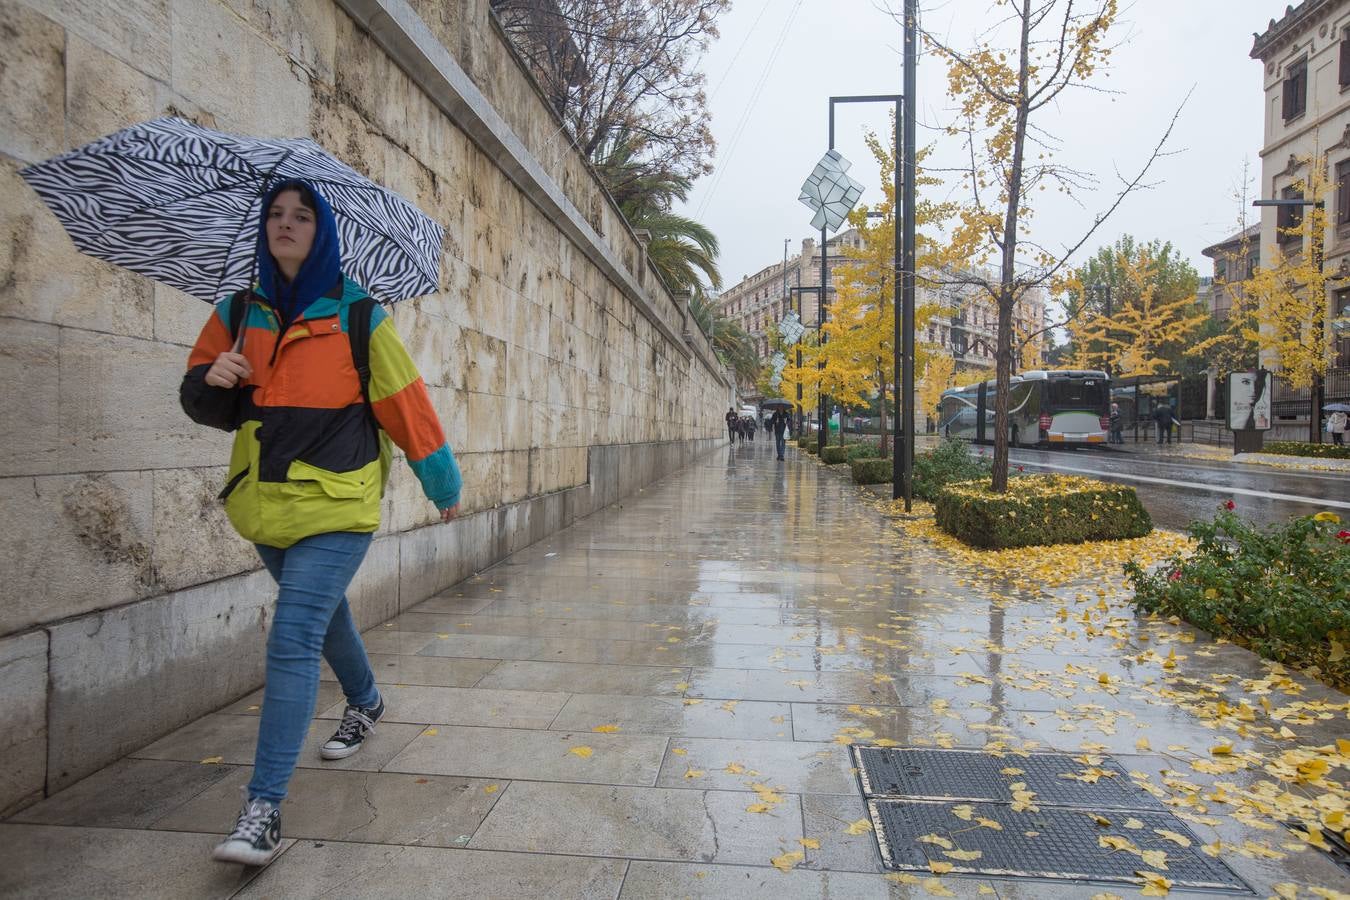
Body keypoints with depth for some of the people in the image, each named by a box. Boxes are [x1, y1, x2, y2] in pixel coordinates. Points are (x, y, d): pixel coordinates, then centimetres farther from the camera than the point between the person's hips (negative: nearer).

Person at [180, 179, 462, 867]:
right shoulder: (238, 314, 7)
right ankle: (365, 703, 50)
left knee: (293, 641, -13)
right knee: (322, 613, 24)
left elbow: (404, 404, -1)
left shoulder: (358, 316, -5)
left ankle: (264, 808, -7)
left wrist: (443, 485, 4)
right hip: (264, 505, 6)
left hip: (334, 506, -5)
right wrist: (212, 379, -14)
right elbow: (204, 405, 10)